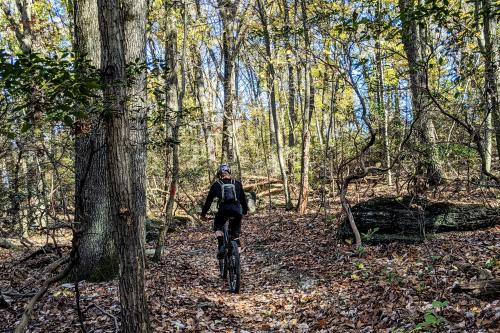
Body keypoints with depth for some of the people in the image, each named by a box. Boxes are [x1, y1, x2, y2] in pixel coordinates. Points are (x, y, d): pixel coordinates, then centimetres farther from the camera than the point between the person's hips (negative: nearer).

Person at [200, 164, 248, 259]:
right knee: (235, 232, 24)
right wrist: (244, 211, 38)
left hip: (223, 209, -2)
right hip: (237, 210, 2)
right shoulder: (237, 183, 21)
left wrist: (203, 214, 27)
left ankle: (221, 245, -1)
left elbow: (209, 200, 18)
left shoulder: (216, 184, 16)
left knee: (218, 227, 21)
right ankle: (237, 248, 10)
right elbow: (243, 198, 26)